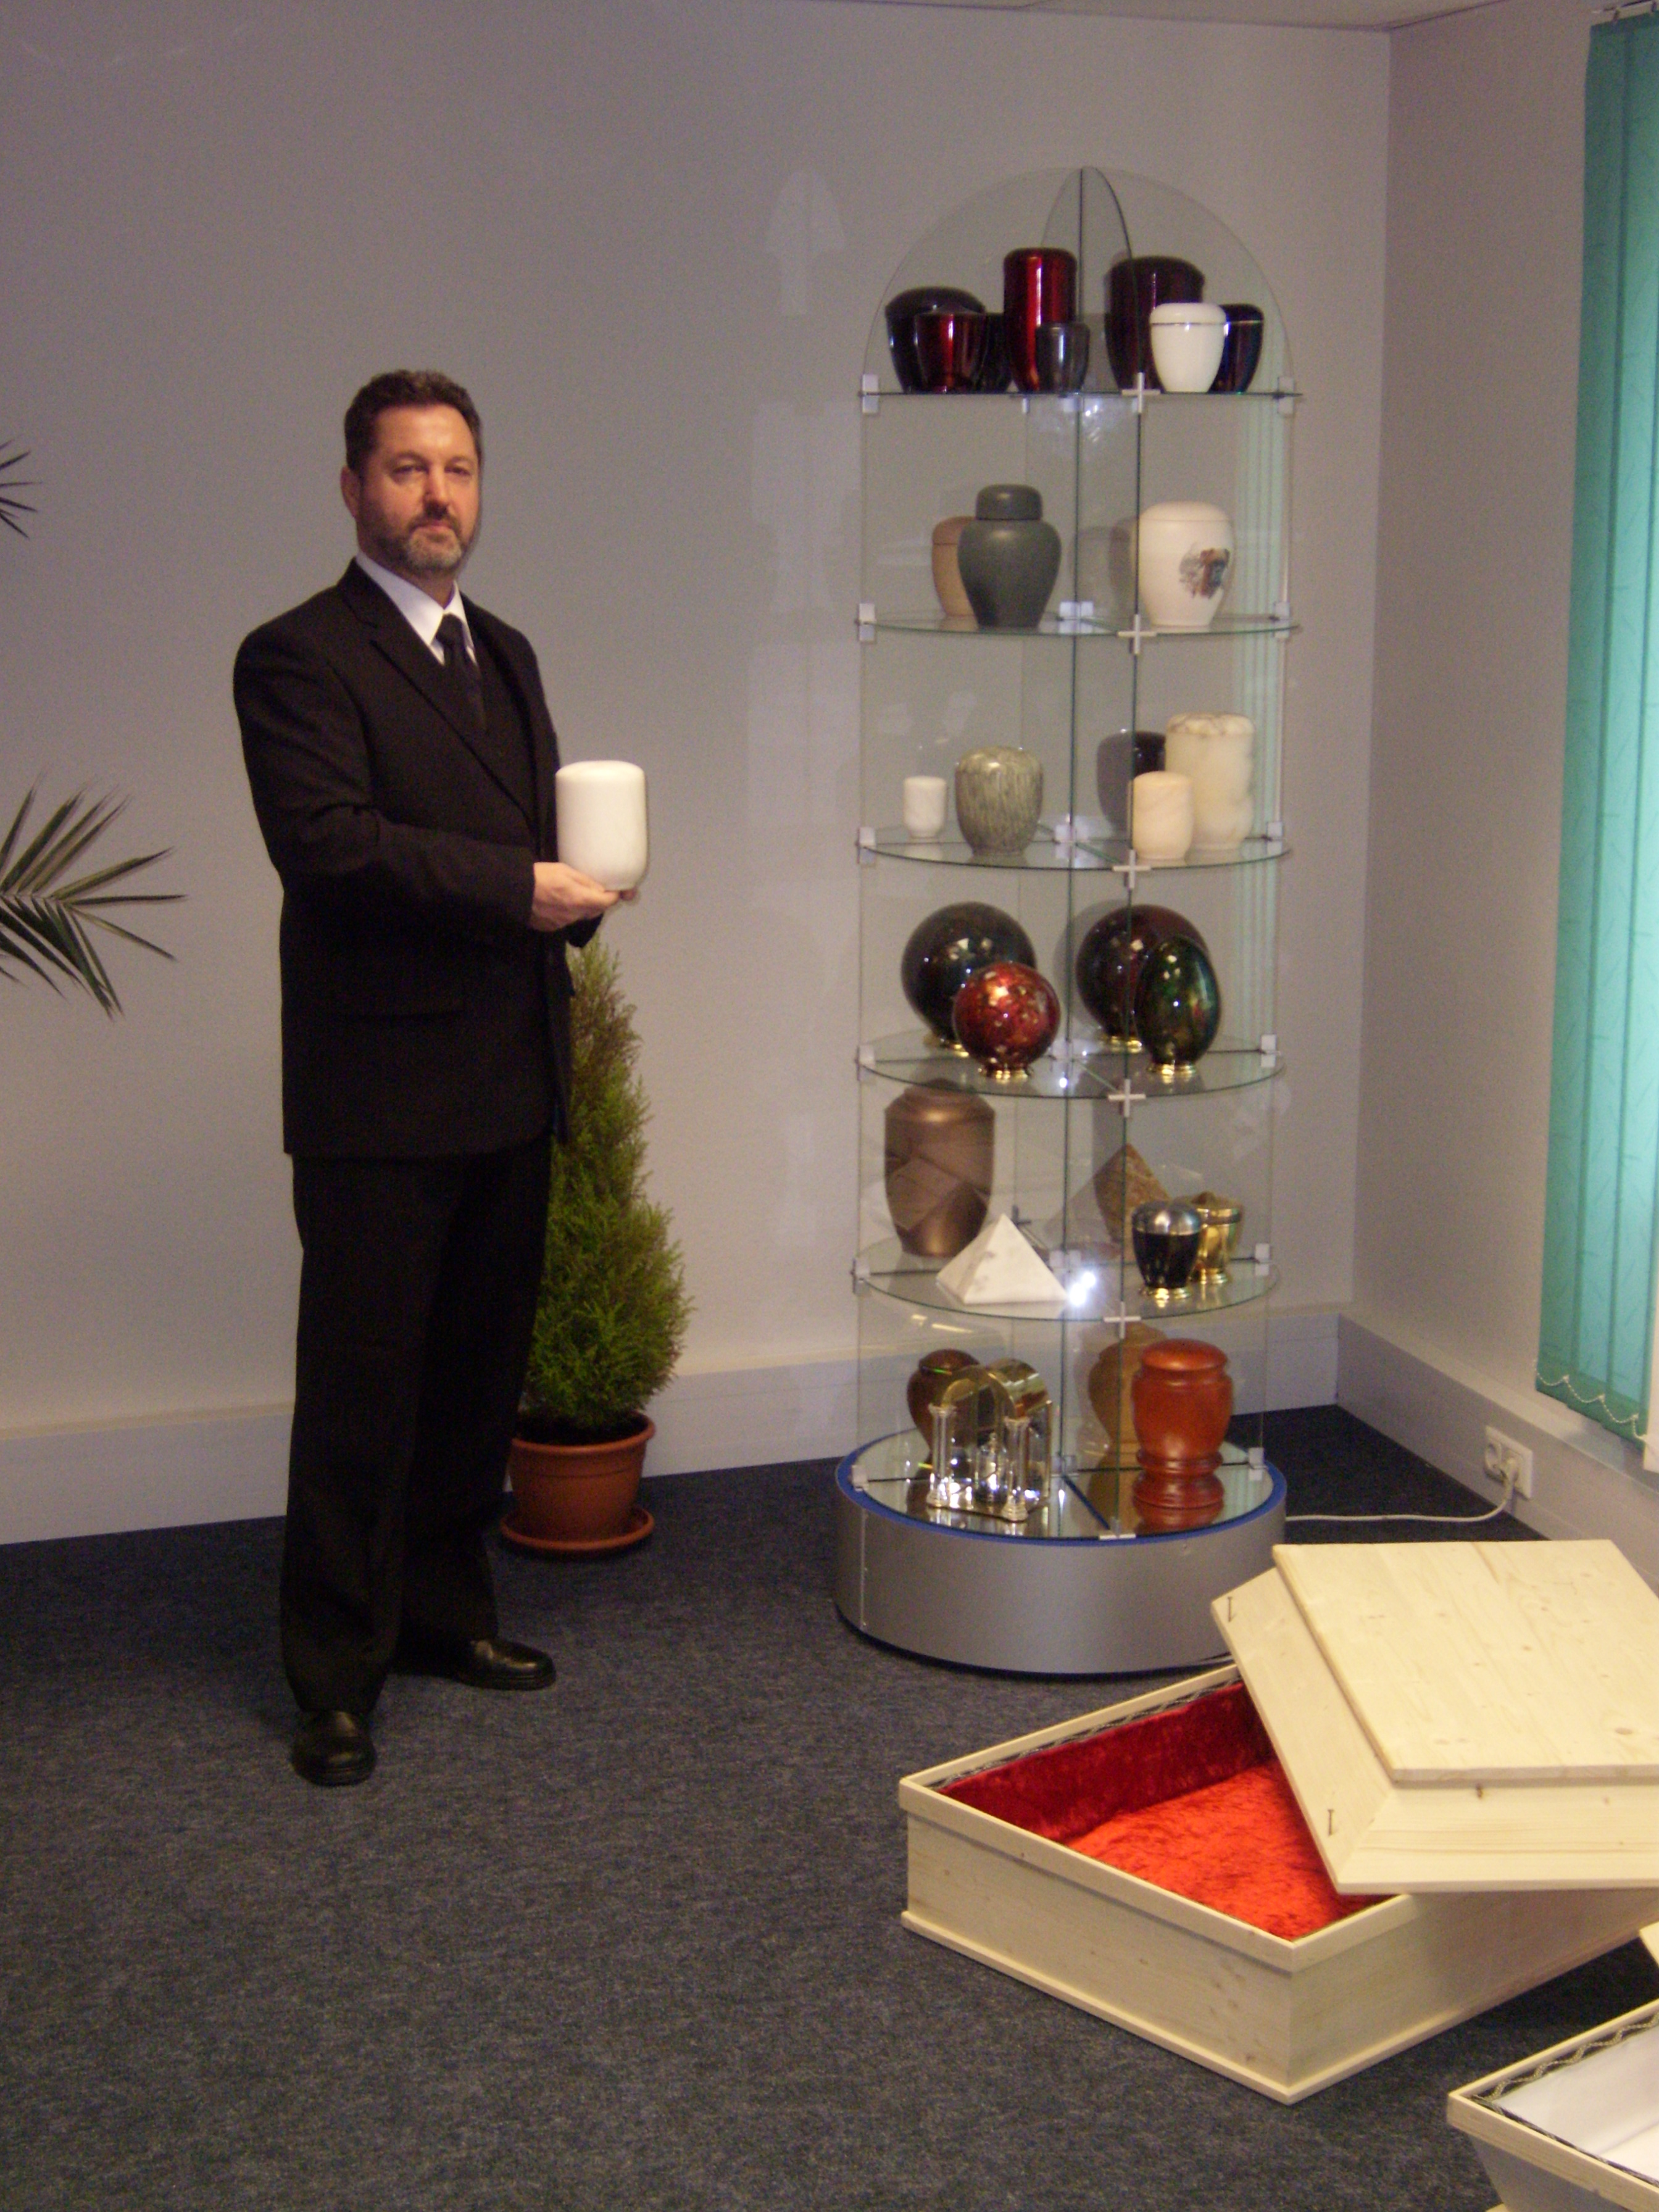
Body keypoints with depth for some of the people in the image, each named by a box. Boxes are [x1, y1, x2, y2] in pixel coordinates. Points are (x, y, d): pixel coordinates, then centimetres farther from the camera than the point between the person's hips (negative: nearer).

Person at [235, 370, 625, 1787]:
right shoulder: (301, 657, -8)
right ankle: (337, 1675, 9)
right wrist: (520, 887, -20)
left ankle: (445, 1609, 30)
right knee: (361, 1388, -1)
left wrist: (580, 891, 1)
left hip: (510, 1085, 8)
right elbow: (328, 843, -20)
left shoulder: (504, 654, 18)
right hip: (381, 1095, -7)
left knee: (481, 1368, 15)